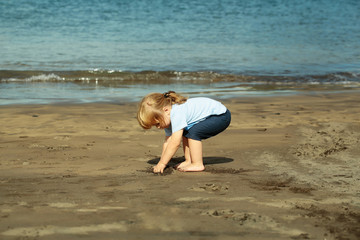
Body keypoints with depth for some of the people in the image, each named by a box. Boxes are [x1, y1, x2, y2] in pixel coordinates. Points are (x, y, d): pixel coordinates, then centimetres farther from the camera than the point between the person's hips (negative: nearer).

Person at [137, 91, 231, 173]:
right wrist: (161, 163, -2)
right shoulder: (168, 116, 3)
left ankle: (198, 164, -16)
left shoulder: (177, 114, -29)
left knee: (193, 132, -24)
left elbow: (175, 143, -31)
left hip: (222, 115, -10)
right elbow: (168, 142, 4)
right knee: (185, 133, 11)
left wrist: (162, 163, -25)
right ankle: (189, 161, 8)